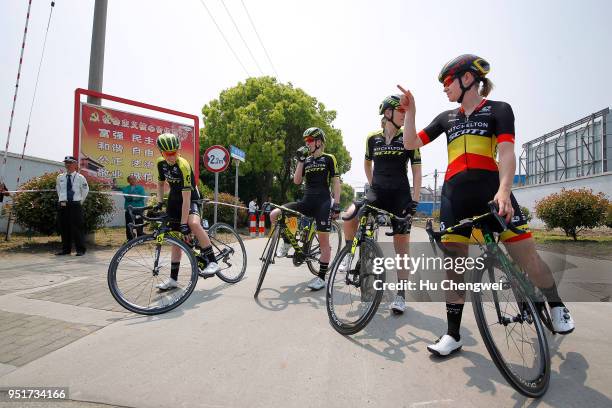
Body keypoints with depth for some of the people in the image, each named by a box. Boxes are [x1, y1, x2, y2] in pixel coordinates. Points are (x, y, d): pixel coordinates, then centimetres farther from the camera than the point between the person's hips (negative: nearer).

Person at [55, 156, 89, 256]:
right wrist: (61, 199, 17)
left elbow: (85, 190, 11)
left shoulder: (80, 177, 0)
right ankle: (66, 249, 18)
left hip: (75, 205, -4)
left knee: (77, 227, -5)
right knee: (64, 227, 8)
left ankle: (80, 249, 1)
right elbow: (58, 189, 25)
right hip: (63, 205, 4)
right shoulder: (60, 177, 10)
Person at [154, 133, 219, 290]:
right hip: (174, 199, 6)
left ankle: (212, 262, -25)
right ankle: (173, 278, 16)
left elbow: (186, 197, -30)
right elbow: (160, 183, 12)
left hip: (190, 198, -6)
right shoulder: (161, 163, -6)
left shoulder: (183, 166, -27)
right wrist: (159, 203, 0)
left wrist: (184, 223, -31)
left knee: (193, 223, -36)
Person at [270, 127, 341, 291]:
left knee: (323, 240, -5)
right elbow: (297, 181, 5)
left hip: (323, 203, -5)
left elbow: (336, 182, -2)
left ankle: (321, 277, 8)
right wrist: (300, 161, -1)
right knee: (274, 214, -11)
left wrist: (336, 204, -10)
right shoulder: (307, 160, 15)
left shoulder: (329, 158, 2)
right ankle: (287, 241, 12)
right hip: (306, 201, 5)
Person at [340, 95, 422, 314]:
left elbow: (417, 171, 0)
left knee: (401, 245, 1)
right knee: (350, 216, -28)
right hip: (377, 191, 1)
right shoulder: (372, 138, 4)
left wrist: (415, 200, -8)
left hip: (400, 195, -1)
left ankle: (401, 295, 13)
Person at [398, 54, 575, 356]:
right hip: (455, 196, 3)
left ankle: (556, 305, 32)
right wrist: (410, 111, 4)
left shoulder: (499, 110, 8)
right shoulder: (446, 118, 19)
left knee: (527, 258, -2)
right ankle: (453, 334, 14)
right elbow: (411, 143, 14)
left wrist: (504, 190, -22)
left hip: (492, 192, -3)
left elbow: (506, 152, -7)